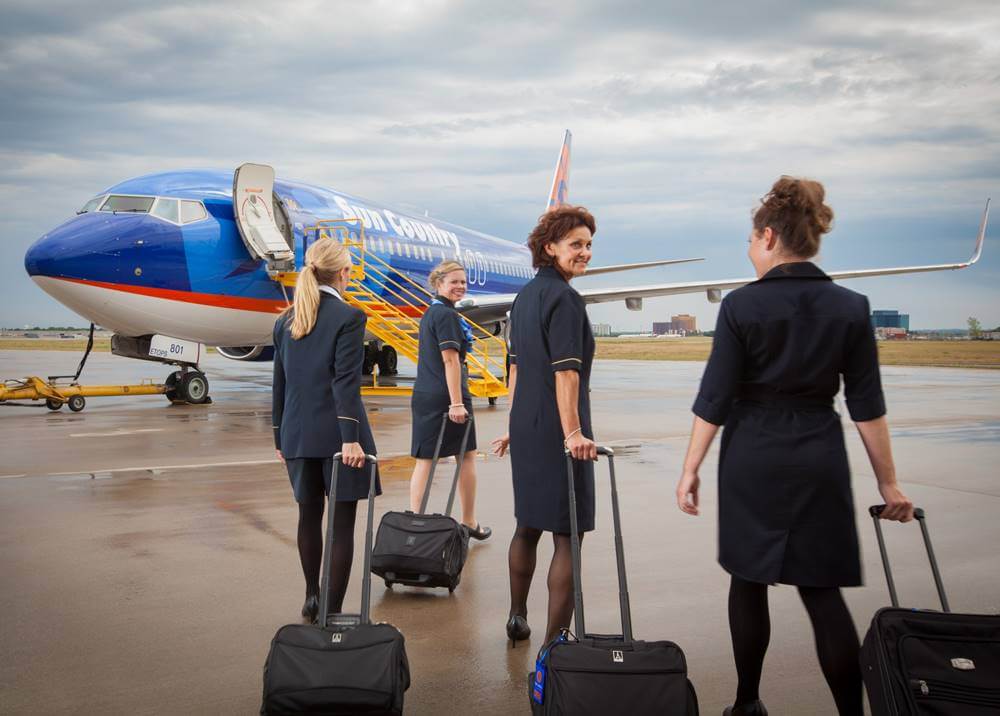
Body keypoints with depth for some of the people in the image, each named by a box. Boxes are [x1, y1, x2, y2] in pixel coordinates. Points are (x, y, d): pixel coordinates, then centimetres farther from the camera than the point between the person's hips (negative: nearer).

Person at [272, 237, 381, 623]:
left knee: (309, 515, 19)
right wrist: (351, 437, -19)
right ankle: (333, 611, 5)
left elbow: (279, 384, 12)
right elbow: (346, 382, -17)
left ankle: (312, 598, 31)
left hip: (298, 434, 6)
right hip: (336, 433, -6)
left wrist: (280, 437, 18)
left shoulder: (285, 320, 9)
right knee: (342, 522, 2)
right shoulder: (348, 317, -9)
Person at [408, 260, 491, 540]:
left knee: (424, 459, 6)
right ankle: (469, 523, 18)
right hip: (445, 395, -8)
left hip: (423, 395, 8)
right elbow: (450, 360, -18)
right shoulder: (447, 315, -12)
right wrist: (457, 402, -21)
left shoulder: (430, 313, 17)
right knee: (466, 455, 8)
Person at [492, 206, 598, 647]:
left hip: (526, 426, 9)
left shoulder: (526, 295, 14)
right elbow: (566, 371, -22)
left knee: (528, 524, 20)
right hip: (557, 429, -9)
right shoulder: (564, 297, -12)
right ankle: (555, 643, 3)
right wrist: (573, 433, -26)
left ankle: (517, 619, 35)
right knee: (567, 533, -2)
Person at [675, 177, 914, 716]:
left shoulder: (741, 306, -8)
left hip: (752, 458, -2)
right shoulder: (850, 307, -1)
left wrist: (691, 469, -2)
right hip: (819, 459, 2)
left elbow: (715, 399, -9)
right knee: (822, 589, 9)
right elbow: (867, 406, 0)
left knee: (748, 582, 12)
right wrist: (888, 483, 7)